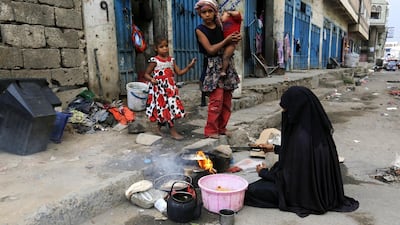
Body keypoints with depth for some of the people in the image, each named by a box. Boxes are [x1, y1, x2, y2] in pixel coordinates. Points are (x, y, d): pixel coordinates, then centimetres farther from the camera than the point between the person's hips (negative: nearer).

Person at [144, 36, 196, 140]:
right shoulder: (155, 61, -9)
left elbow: (179, 72, 8)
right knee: (167, 108, -5)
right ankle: (173, 132, 4)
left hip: (170, 89, 6)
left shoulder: (171, 60, 7)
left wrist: (189, 66, -3)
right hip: (160, 89, -6)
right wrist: (151, 79, -26)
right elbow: (146, 74, -5)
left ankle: (158, 128, 31)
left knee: (163, 110, 12)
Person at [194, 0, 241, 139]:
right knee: (216, 99, -11)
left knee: (227, 99, 6)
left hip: (226, 64, 6)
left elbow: (228, 46, 19)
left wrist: (235, 39, -1)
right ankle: (211, 130, 1)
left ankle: (222, 127, 19)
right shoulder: (200, 30, -4)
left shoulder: (220, 26, 10)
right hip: (212, 66, -5)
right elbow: (210, 50, -13)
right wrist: (226, 40, -13)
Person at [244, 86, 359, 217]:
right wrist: (275, 148, 19)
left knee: (252, 189, -7)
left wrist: (264, 172, -4)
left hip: (306, 192, -8)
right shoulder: (317, 128, -6)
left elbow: (290, 176, -22)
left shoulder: (300, 137, -32)